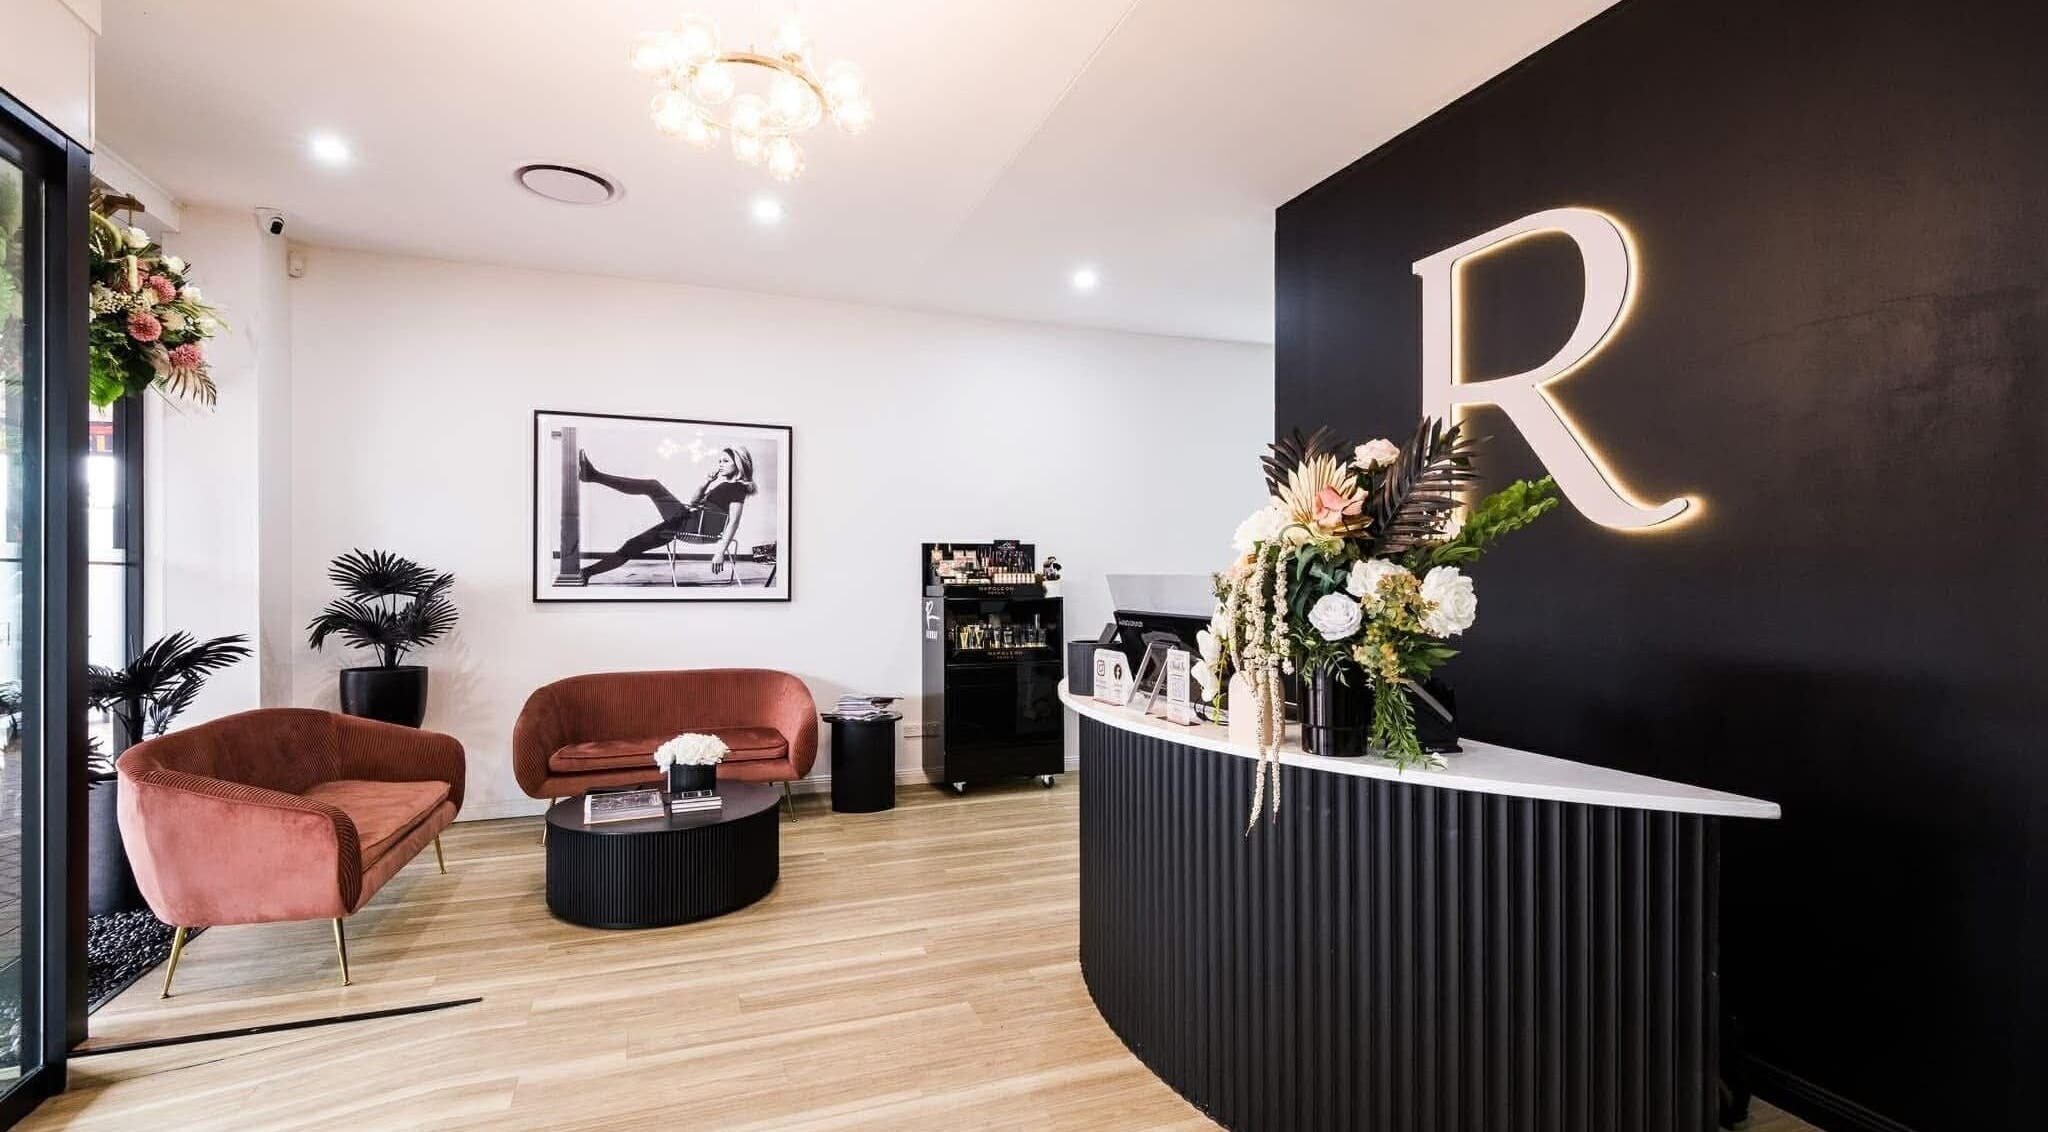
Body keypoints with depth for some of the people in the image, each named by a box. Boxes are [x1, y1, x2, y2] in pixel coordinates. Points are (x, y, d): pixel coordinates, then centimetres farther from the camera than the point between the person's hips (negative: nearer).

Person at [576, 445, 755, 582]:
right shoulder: (717, 481, 23)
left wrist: (721, 551, -19)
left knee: (653, 486, -19)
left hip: (699, 528, -8)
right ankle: (584, 574, 8)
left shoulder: (738, 488, -2)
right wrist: (704, 482, 10)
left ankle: (594, 475, -28)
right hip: (685, 523, 8)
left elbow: (733, 522, -10)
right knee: (630, 546, 5)